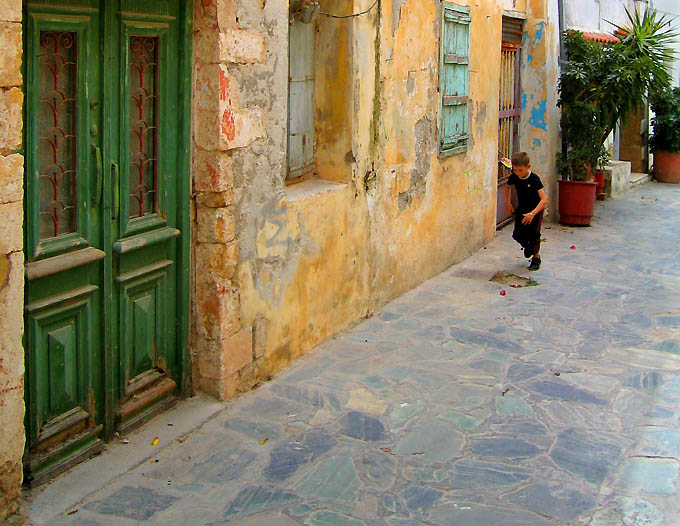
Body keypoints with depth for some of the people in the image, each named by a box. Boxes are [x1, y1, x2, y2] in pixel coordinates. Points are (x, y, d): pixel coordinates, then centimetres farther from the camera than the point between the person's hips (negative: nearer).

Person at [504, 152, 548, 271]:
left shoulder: (534, 179, -26)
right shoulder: (513, 177, -11)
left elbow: (544, 199, -30)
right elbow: (507, 187, 15)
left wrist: (532, 213, -41)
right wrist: (508, 203, 10)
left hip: (536, 209, -5)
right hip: (521, 209, 5)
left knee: (533, 233, -11)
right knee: (517, 235, 0)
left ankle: (536, 257, 12)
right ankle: (527, 245, 33)